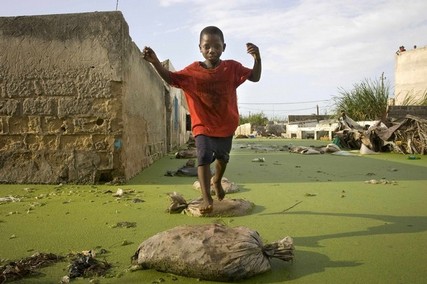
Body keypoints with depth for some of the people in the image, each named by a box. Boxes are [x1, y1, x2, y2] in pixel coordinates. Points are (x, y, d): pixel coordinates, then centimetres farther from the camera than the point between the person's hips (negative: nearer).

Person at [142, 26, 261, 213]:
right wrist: (155, 62, -22)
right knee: (204, 156, -20)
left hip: (226, 125, 2)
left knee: (222, 157, 21)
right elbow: (171, 79, -5)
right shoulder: (193, 70, -9)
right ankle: (206, 198, -15)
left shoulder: (232, 67, -9)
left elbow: (255, 77, -8)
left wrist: (257, 58, -27)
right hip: (203, 125, -2)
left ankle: (217, 180, 52)